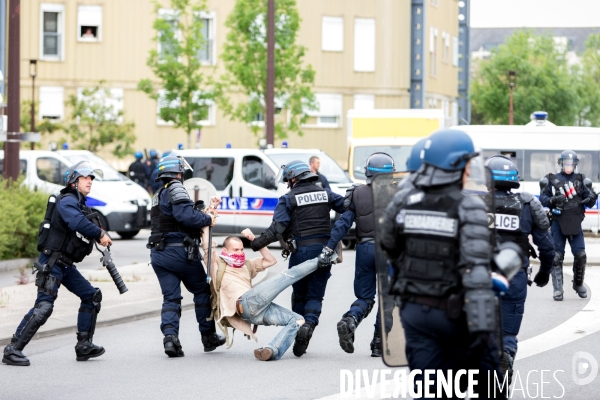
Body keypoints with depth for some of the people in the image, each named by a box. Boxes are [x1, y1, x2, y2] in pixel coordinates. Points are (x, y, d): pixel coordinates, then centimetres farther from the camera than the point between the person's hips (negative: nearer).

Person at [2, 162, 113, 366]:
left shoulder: (80, 204, 19)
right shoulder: (67, 201, -13)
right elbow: (77, 223, -32)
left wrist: (101, 235, -3)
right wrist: (99, 234, -24)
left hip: (66, 265, 10)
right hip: (51, 263, -10)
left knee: (92, 296, 12)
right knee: (44, 306, -18)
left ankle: (84, 346, 18)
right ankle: (13, 350, -15)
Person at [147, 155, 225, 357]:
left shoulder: (158, 196, 22)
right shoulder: (175, 189, -8)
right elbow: (185, 215, -23)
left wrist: (206, 212, 13)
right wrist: (208, 219, -10)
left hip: (158, 254, 7)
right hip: (179, 251, -7)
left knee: (170, 297, 4)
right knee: (202, 291, 9)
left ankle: (170, 335, -16)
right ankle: (209, 336, 15)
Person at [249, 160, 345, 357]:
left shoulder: (288, 199, -3)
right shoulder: (325, 194, 8)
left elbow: (277, 229, -11)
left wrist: (257, 243, -4)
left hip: (301, 251, -2)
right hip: (324, 250, 2)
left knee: (299, 294, 15)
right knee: (315, 295, 4)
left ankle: (298, 325, 12)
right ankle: (309, 323, -20)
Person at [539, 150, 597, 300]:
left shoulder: (580, 180, 8)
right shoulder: (553, 179, 3)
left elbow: (588, 202, 6)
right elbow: (542, 198, 0)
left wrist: (592, 199, -16)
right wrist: (552, 200, -19)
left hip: (575, 223, 1)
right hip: (558, 222, -1)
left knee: (580, 255, -2)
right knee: (556, 256, -2)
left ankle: (578, 284, 20)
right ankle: (557, 289, 1)